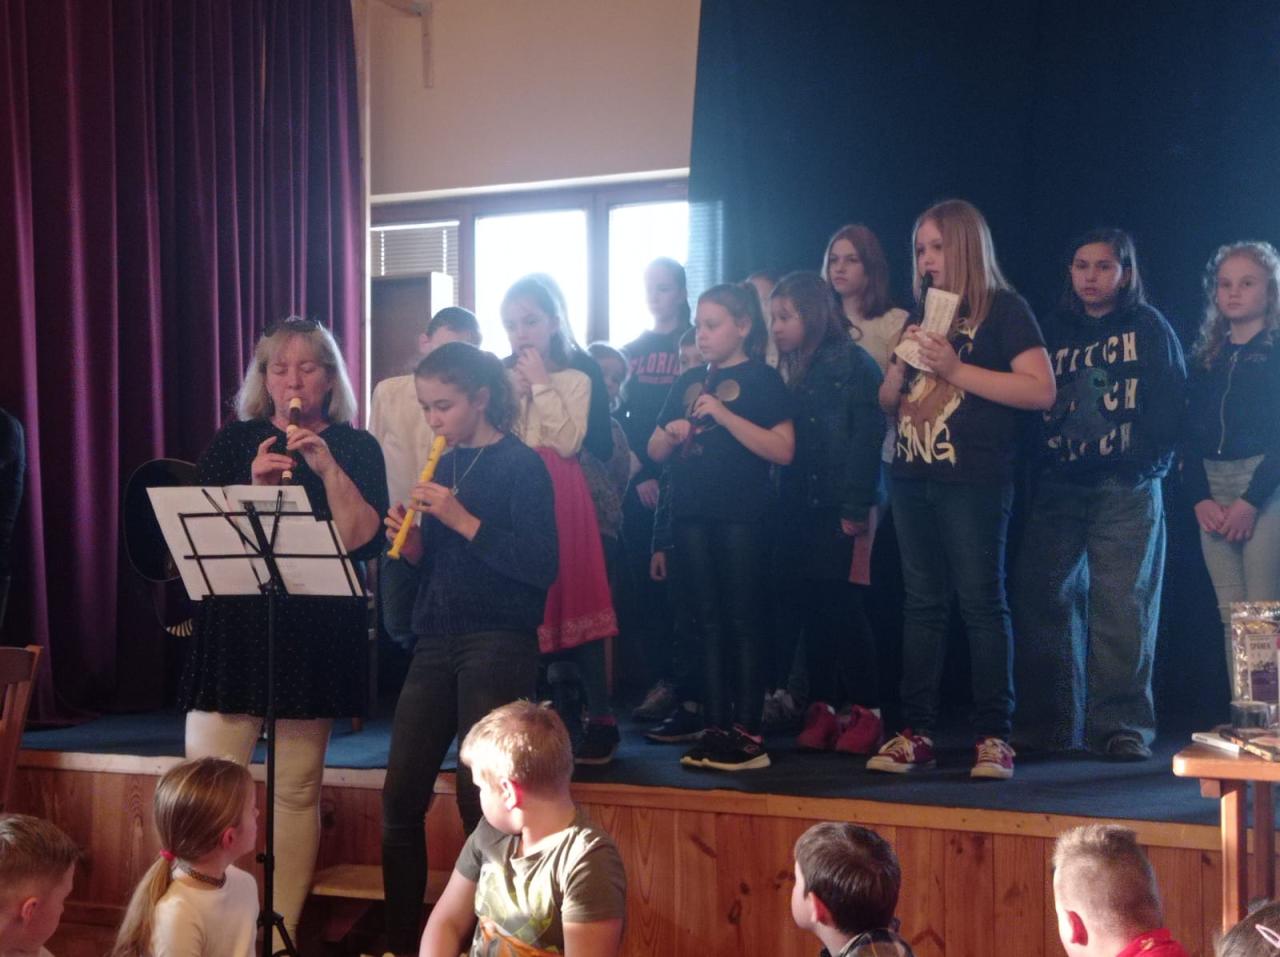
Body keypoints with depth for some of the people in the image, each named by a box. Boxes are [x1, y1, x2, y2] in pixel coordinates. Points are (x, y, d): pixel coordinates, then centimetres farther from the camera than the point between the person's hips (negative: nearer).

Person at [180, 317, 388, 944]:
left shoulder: (356, 449, 7)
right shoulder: (233, 443, 10)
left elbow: (365, 541, -5)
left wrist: (328, 467, -14)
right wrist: (254, 485, -12)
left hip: (315, 636, -1)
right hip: (232, 628, 1)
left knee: (297, 791, 2)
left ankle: (280, 931, 13)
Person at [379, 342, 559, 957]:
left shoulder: (521, 467, -6)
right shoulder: (445, 467, 14)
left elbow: (541, 567, -16)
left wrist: (464, 521, -19)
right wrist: (411, 544, -3)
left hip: (499, 645, -6)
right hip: (436, 643, 7)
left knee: (478, 799, -4)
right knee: (400, 796, 3)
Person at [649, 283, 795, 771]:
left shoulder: (761, 379, -1)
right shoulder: (688, 382, 16)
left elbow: (783, 449, -12)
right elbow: (654, 451, 19)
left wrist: (723, 415, -17)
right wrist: (671, 434, -4)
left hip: (741, 515, -6)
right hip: (692, 514, 6)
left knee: (742, 620, -3)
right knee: (709, 622, 7)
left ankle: (747, 732, 0)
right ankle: (716, 727, 11)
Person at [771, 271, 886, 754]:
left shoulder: (851, 362, -4)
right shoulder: (790, 371, 16)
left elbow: (867, 435, -12)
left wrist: (856, 506, -18)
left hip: (838, 509, -6)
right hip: (799, 510, 6)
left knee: (841, 607, -6)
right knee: (810, 608, 6)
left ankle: (866, 711, 3)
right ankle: (821, 710, 13)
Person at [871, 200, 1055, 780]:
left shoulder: (1003, 310, -2)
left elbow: (1041, 390, -13)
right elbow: (888, 402, 20)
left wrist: (955, 369, -15)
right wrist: (902, 362, -1)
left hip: (974, 481, -6)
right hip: (913, 478, 6)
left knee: (982, 604, -4)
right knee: (922, 605, 7)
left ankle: (994, 737, 1)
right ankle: (916, 733, 11)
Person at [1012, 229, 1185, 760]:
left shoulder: (1148, 327, 6)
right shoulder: (1055, 329, 15)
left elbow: (1171, 400, -1)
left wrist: (1146, 462, -12)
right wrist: (1038, 463, 0)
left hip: (1126, 487, -3)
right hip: (1059, 485, 4)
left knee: (1121, 604, -8)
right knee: (1042, 597, 1)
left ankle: (1121, 726, -3)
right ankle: (1047, 722, 10)